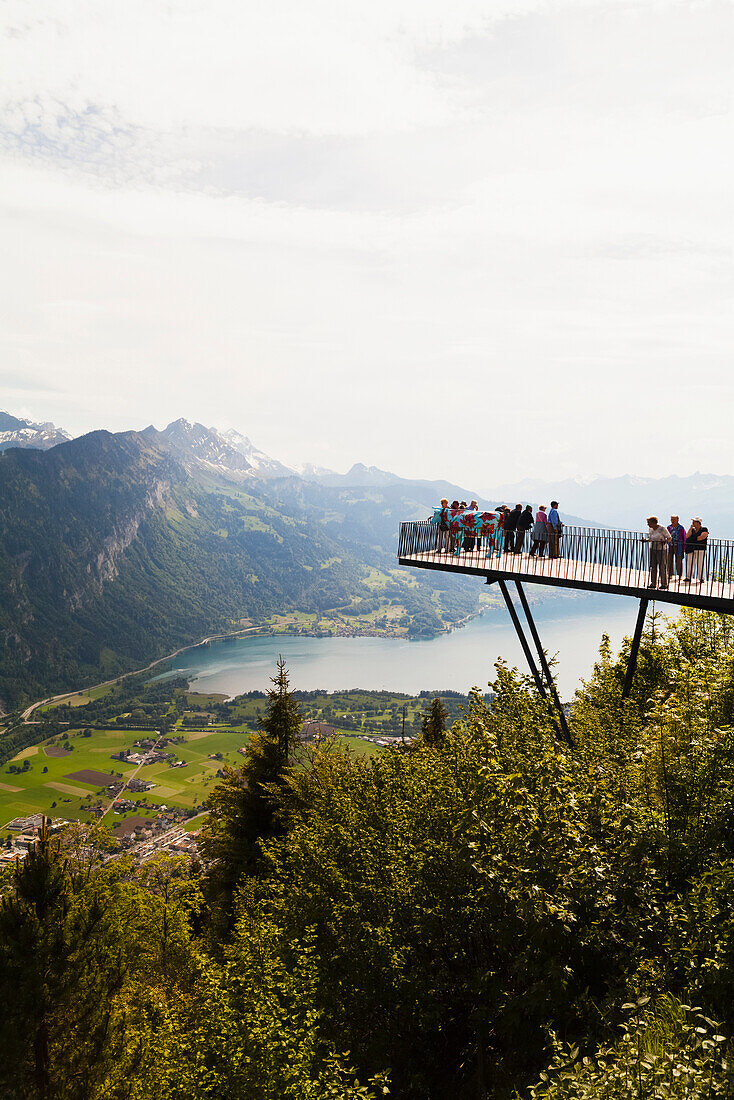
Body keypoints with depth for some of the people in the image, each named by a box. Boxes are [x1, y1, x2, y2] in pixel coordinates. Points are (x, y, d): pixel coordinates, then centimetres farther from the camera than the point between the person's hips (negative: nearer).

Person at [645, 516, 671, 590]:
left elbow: (669, 538, -6)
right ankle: (653, 583, 12)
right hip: (653, 549, 6)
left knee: (662, 567, -1)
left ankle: (664, 584, 8)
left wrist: (665, 541, -21)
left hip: (661, 549, -6)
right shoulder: (651, 529, 7)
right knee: (653, 567, 6)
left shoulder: (662, 529, -13)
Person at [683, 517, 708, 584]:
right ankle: (688, 578, 6)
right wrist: (691, 527, 0)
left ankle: (700, 578, -1)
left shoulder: (704, 530, 0)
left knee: (700, 564, -6)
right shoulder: (692, 530, 17)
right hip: (691, 549, 5)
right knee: (690, 563, 2)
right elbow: (687, 536, 2)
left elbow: (702, 537, -15)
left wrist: (693, 539, -6)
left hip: (700, 549, -5)